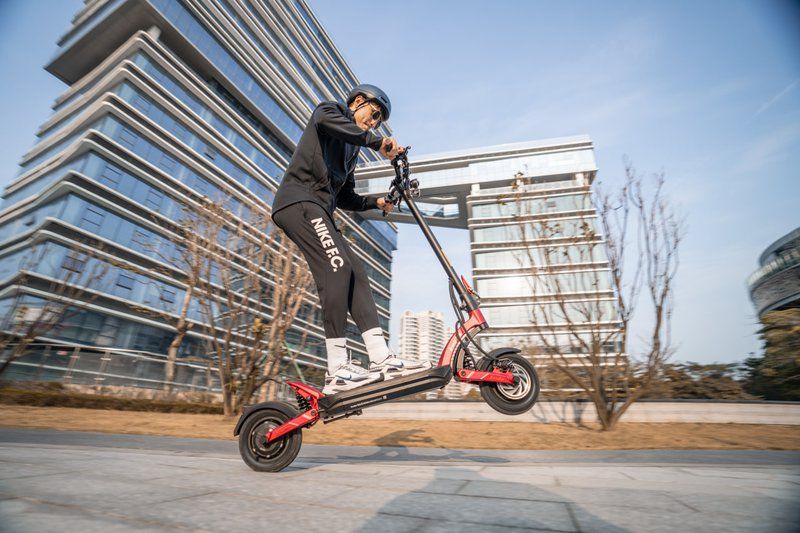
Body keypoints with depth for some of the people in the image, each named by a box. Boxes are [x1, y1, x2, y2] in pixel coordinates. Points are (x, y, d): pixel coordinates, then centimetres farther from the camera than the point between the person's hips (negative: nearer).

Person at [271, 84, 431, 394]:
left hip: (318, 210, 9)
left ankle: (381, 359, -11)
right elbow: (324, 119, -17)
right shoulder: (330, 110, 11)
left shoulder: (351, 149, 31)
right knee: (337, 267, -25)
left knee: (355, 273, -6)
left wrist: (376, 202, 14)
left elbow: (346, 198, 28)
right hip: (298, 201, -9)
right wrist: (376, 142, -20)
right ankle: (338, 371, -26)